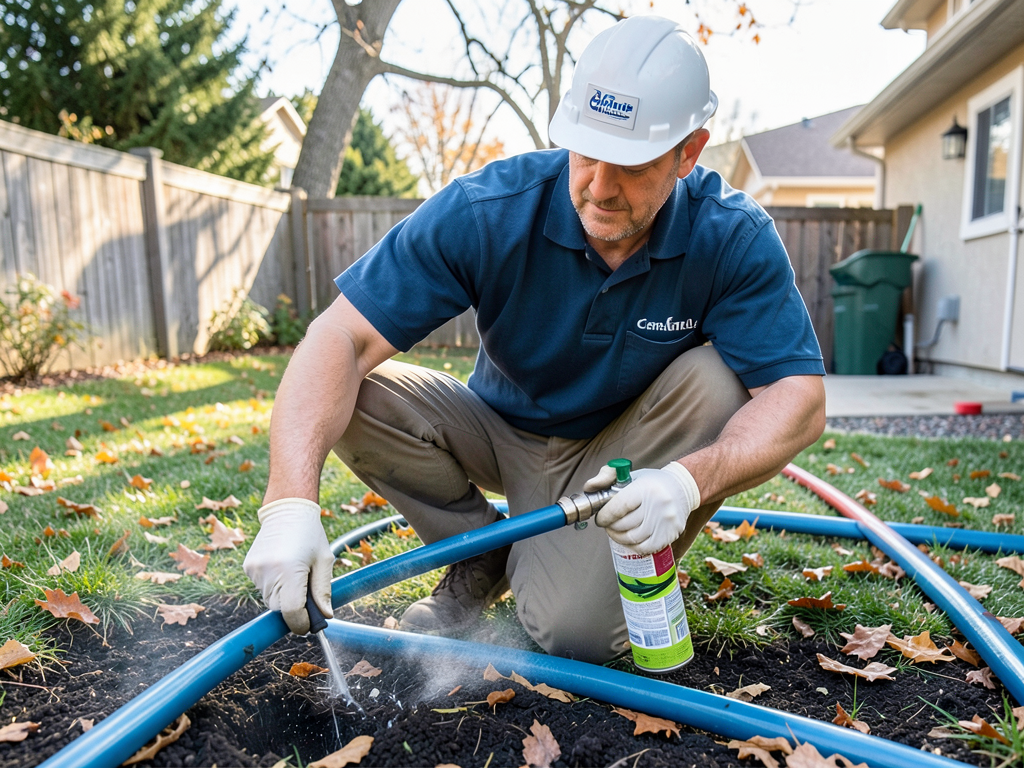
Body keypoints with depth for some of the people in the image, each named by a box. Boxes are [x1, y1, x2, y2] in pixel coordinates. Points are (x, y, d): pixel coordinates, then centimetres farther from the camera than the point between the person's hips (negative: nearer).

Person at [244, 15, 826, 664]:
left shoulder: (734, 239, -21)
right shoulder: (489, 210, -25)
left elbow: (801, 398, -24)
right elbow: (343, 338, -29)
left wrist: (688, 480, -44)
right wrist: (292, 502, -42)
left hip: (622, 455, -1)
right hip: (503, 434, 2)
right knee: (355, 395, -23)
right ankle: (484, 557, 0)